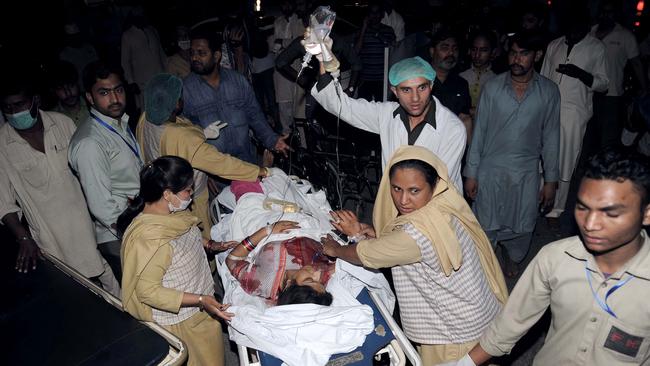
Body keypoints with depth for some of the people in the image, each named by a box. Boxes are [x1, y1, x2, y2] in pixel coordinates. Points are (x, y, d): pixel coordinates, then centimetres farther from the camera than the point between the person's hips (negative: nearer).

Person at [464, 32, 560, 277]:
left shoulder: (549, 91, -4)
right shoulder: (492, 87, -6)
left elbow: (550, 137, 2)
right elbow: (479, 132, -2)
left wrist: (551, 180, 2)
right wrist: (471, 173, -2)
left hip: (527, 173, 1)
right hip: (490, 170, -1)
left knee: (522, 227, 15)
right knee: (486, 225, 7)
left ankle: (513, 259, 44)